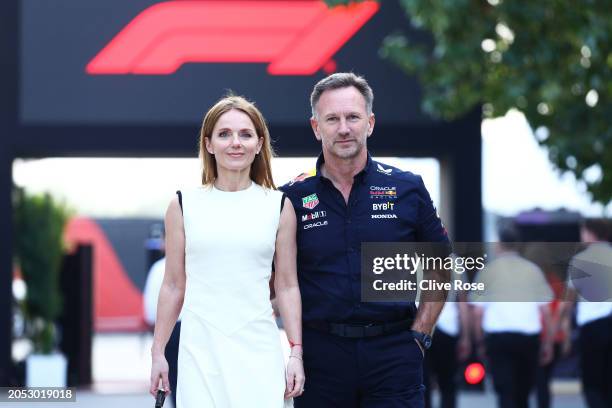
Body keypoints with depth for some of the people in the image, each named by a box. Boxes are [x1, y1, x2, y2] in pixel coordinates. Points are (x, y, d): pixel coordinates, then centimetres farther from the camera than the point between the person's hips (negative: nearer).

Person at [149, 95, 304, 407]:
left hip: (258, 347, 0)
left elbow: (287, 286, 7)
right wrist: (158, 353, 7)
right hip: (201, 347, 0)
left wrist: (296, 353, 2)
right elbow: (173, 286, 9)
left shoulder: (279, 206, 6)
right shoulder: (184, 205, 6)